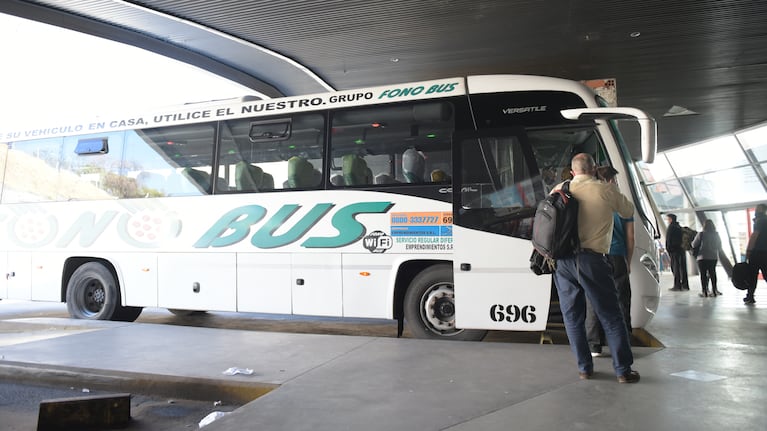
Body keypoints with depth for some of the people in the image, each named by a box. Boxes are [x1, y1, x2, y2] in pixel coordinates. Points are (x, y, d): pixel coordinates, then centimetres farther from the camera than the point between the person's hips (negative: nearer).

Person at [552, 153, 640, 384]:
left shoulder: (559, 190, 7)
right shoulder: (605, 190, -1)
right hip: (591, 260, -3)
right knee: (611, 316, 7)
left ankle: (584, 368, 16)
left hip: (563, 261, 3)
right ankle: (623, 370, 11)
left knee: (573, 317, 12)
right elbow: (628, 211, 14)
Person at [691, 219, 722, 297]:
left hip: (703, 257, -4)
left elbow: (694, 245, -4)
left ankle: (704, 292, -2)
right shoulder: (716, 234, 4)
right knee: (712, 273, 10)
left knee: (703, 274, 0)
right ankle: (714, 291, 10)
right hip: (714, 257, 4)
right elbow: (719, 246, 14)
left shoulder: (701, 234, -9)